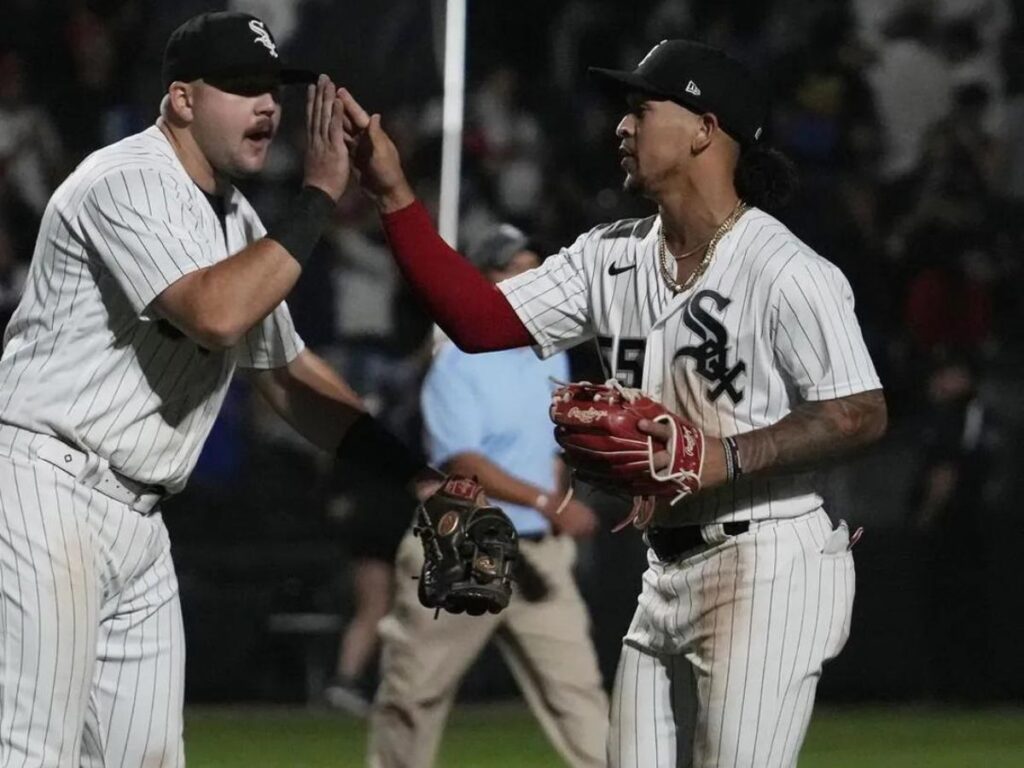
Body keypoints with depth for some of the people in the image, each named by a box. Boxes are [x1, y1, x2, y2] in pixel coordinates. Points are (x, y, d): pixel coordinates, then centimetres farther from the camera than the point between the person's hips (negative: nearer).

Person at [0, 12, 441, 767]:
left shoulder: (237, 221, 16)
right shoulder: (131, 184, -13)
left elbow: (287, 371, 23)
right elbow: (216, 314, -27)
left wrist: (416, 476, 15)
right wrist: (318, 197, -19)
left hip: (138, 518, 10)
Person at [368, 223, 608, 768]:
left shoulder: (550, 356, 11)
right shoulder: (458, 365, -10)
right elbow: (465, 463, -21)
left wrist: (557, 527, 14)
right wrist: (547, 503, -29)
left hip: (536, 555, 5)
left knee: (577, 689, -6)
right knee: (415, 693, 6)